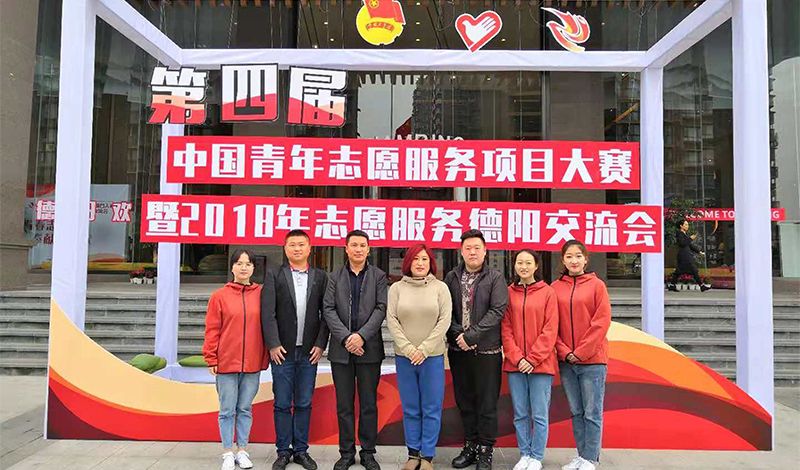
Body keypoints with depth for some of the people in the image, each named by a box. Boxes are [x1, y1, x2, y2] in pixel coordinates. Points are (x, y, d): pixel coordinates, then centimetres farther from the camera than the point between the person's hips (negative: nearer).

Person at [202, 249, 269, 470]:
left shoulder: (261, 294, 3)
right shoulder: (219, 296, -2)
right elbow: (212, 330, -1)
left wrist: (265, 357, 4)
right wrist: (211, 359, -4)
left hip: (253, 363, 1)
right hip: (226, 363, -1)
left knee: (245, 408, 12)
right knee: (227, 410, 8)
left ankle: (242, 451, 25)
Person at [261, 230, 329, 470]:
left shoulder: (321, 277, 5)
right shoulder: (274, 275, 1)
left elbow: (326, 313, 3)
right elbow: (267, 312, -4)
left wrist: (320, 344, -4)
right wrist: (273, 344, -10)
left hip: (309, 351, 1)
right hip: (282, 351, -1)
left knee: (304, 404, 9)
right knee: (282, 404, 7)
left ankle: (301, 450, 22)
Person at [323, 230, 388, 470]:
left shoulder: (378, 276, 4)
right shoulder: (335, 276, 7)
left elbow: (381, 309, -5)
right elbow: (328, 309, -1)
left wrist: (361, 335, -16)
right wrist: (345, 337, -13)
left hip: (369, 349, -1)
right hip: (340, 349, 1)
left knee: (369, 404, 7)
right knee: (344, 404, 9)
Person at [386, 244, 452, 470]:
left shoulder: (440, 288, 1)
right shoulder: (396, 288, 4)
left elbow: (444, 321, -5)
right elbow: (391, 320, -2)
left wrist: (424, 349, -12)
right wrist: (408, 348, -12)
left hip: (432, 356, -1)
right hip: (404, 356, 1)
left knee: (431, 409, 4)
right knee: (410, 409, 9)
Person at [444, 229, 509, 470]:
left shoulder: (495, 278, -2)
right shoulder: (451, 278, 7)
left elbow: (497, 311, -12)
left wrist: (471, 335, -17)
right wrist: (457, 334, -12)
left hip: (487, 350, -3)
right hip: (458, 350, 3)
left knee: (487, 403, 5)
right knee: (464, 401, 13)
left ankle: (485, 450, 20)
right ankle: (470, 446, 28)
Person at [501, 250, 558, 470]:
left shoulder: (547, 292, 0)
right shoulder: (509, 292, 6)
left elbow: (550, 330, -5)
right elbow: (506, 328, 3)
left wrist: (533, 358, -11)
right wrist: (517, 357, -8)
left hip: (540, 364, -2)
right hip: (515, 364, 2)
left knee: (539, 415, 4)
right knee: (520, 414, 10)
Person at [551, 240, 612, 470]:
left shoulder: (597, 285, -1)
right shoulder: (555, 288, 6)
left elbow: (602, 321, -7)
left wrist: (581, 352, -11)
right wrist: (564, 351, -6)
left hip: (592, 359, -3)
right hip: (566, 360, 3)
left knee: (592, 412, 2)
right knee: (576, 412, 12)